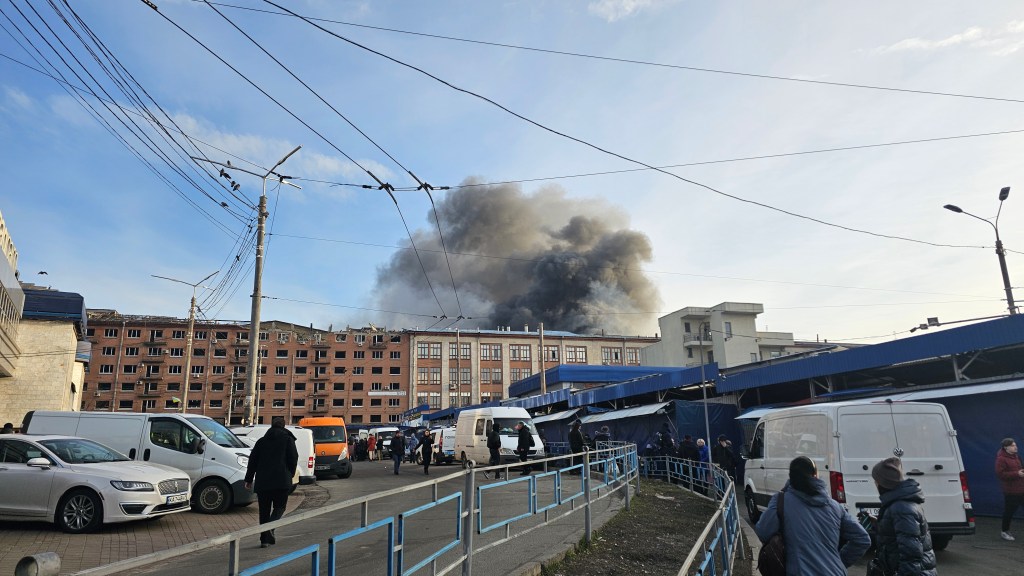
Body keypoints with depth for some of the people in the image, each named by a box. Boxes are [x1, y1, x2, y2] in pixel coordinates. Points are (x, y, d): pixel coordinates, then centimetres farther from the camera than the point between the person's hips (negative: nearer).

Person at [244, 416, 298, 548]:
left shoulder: (261, 441, 13)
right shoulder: (288, 440, 4)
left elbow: (252, 461, 12)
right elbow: (293, 459, -2)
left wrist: (249, 479, 17)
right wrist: (290, 475, 13)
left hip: (262, 481, 3)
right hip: (281, 482, -3)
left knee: (264, 510, 11)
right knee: (279, 507, 7)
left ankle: (264, 539, 10)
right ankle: (270, 528, -18)